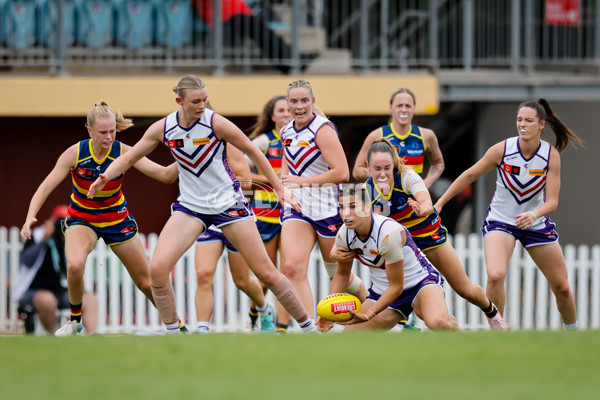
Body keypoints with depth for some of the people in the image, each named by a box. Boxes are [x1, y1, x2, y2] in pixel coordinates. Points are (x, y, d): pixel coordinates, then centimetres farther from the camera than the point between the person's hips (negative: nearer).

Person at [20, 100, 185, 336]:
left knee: (147, 282, 4)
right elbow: (46, 186, -18)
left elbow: (165, 175, -20)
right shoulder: (75, 154, -20)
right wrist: (30, 217, -33)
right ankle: (75, 320, -7)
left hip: (117, 219, 1)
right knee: (74, 265, -32)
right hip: (81, 218, -1)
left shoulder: (124, 153, -18)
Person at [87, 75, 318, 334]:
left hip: (228, 203, -3)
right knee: (158, 268, -17)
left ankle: (308, 326, 15)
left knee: (266, 273, -3)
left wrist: (279, 188, 1)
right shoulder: (163, 128, -6)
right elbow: (129, 157, 3)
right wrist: (105, 177, -16)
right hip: (189, 204, 3)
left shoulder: (216, 124, -15)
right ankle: (172, 333, -1)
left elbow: (252, 152, -3)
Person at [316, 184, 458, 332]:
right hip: (382, 291, 7)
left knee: (438, 322, -38)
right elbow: (342, 274, 10)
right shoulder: (344, 235, -10)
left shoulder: (388, 233, -30)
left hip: (420, 282, -7)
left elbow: (396, 287, -24)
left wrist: (367, 315, -29)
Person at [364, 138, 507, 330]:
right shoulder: (368, 190, -17)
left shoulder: (407, 177, -29)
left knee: (466, 290, 5)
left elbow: (427, 203, -47)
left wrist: (422, 209, -70)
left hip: (430, 234, -2)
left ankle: (491, 311, 36)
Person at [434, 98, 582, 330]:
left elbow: (552, 201, -17)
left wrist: (534, 214, -38)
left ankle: (572, 332, 33)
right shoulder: (502, 150, -18)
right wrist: (440, 202, 0)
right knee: (495, 276, -29)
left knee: (562, 287, 6)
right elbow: (470, 175, -3)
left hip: (536, 222, 2)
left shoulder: (551, 155, -15)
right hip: (500, 221, -2)